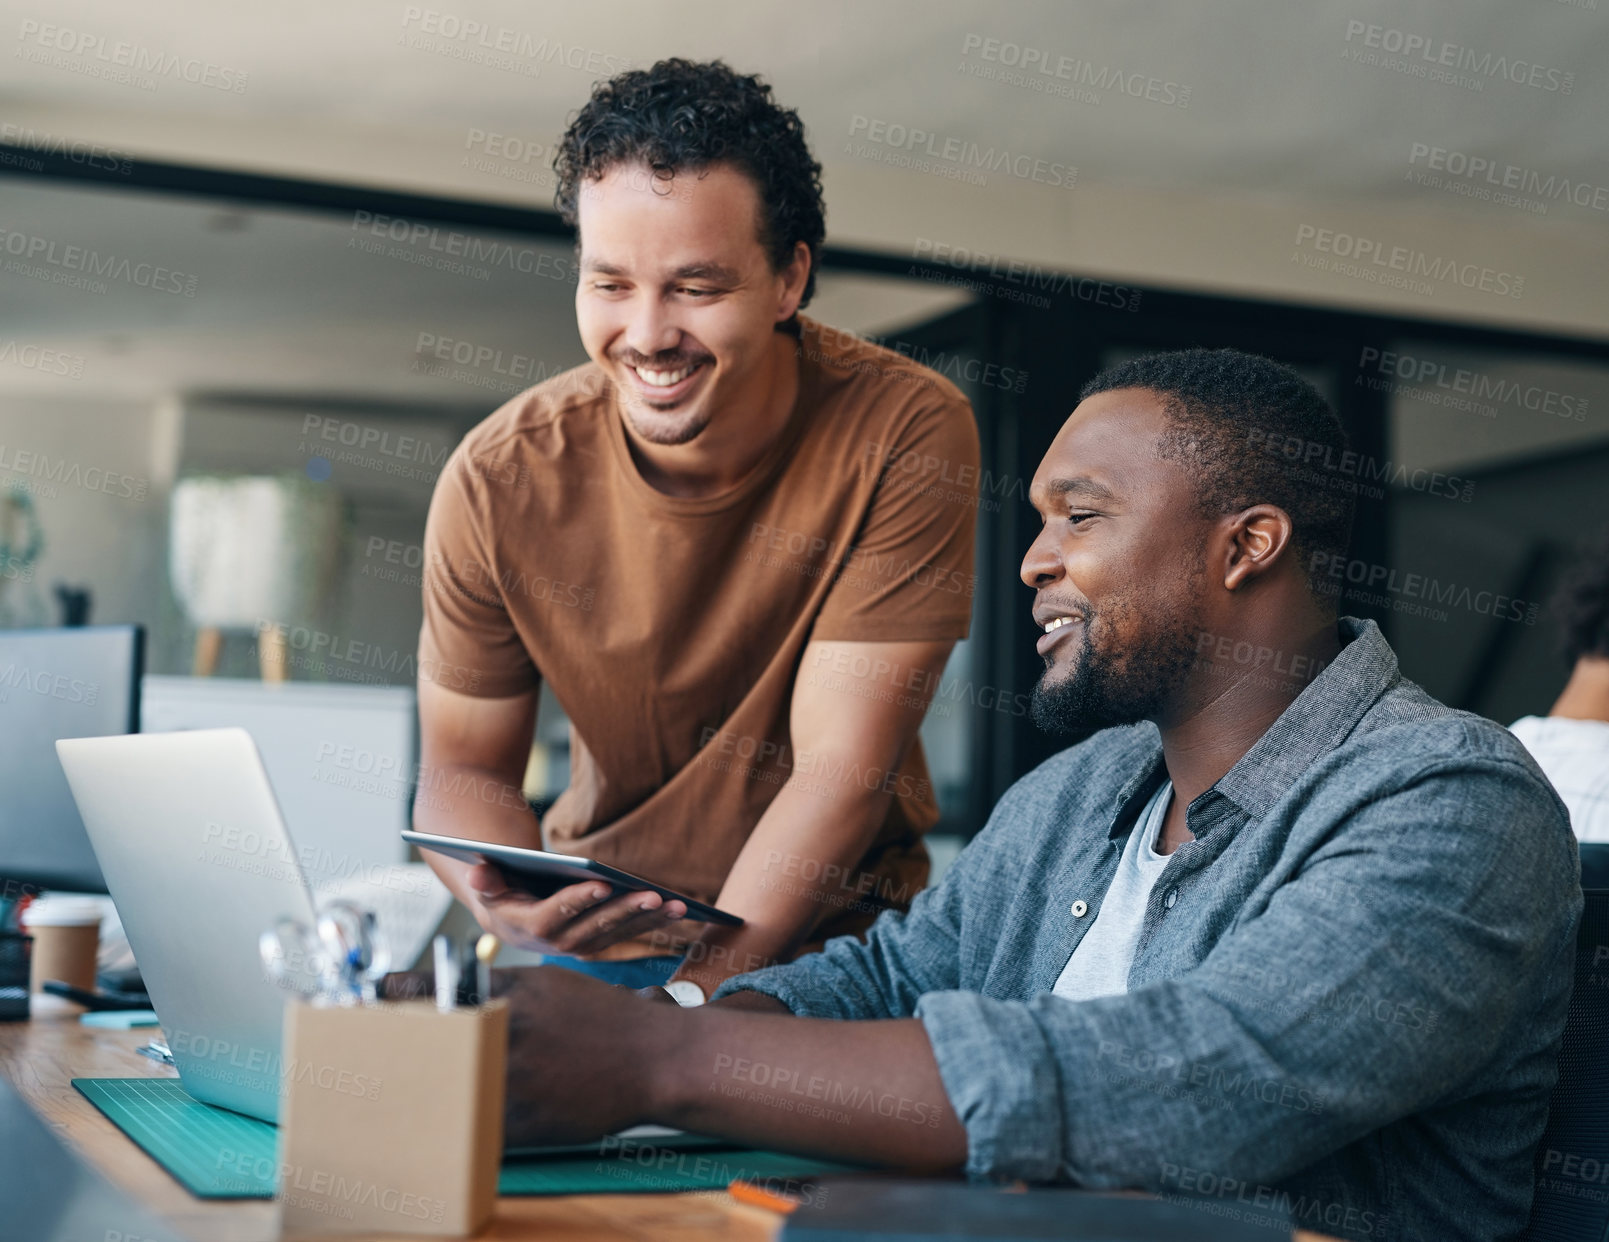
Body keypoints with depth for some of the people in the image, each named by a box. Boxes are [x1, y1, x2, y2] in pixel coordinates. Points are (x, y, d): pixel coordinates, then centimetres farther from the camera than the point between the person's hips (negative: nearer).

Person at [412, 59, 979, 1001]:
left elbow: (841, 769, -17)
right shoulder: (499, 481, -11)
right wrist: (511, 905, -23)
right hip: (596, 936, 2)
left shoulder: (910, 434, -17)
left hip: (831, 936, -2)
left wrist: (698, 994, -26)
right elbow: (465, 766, -1)